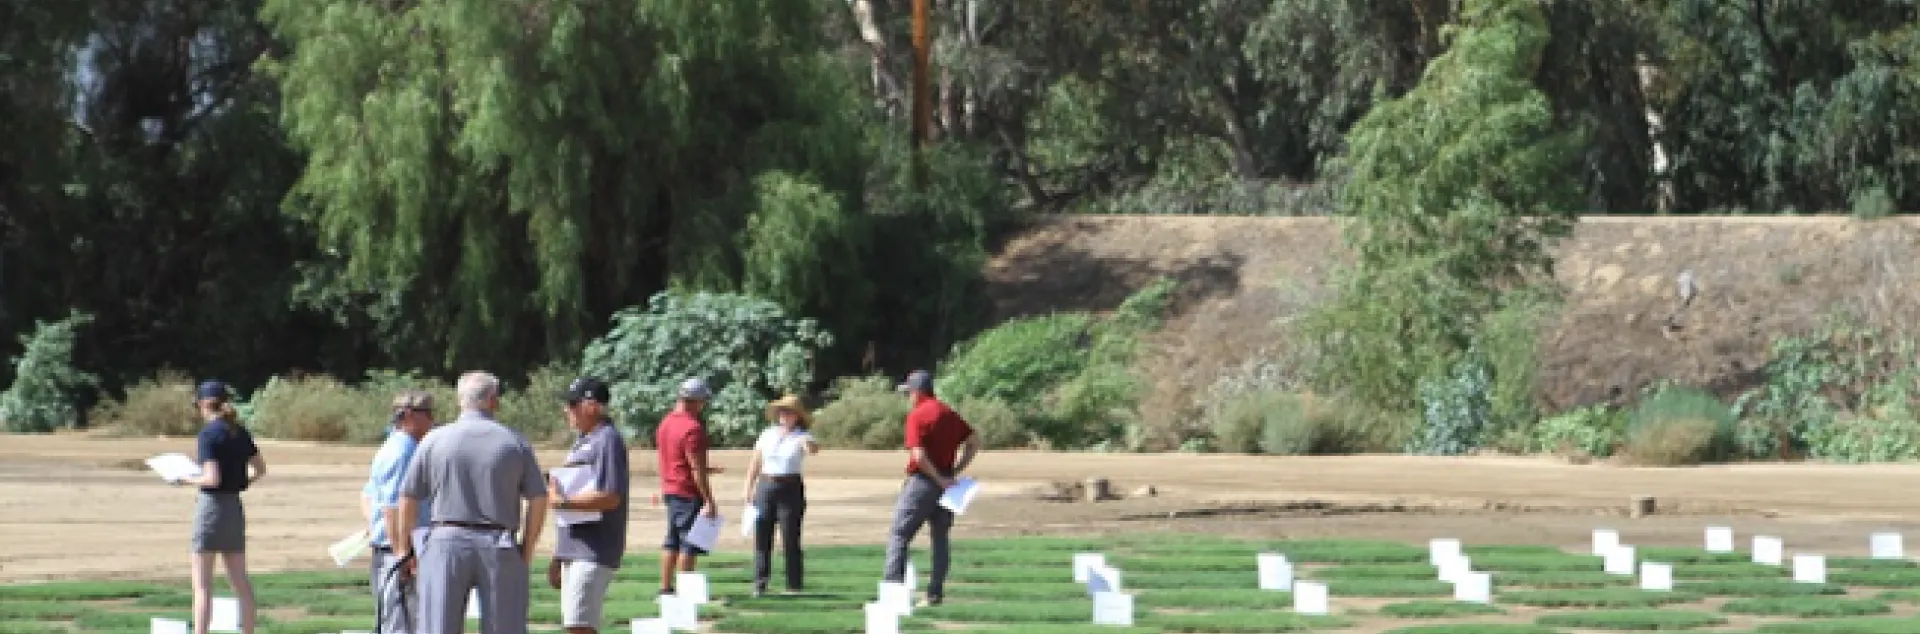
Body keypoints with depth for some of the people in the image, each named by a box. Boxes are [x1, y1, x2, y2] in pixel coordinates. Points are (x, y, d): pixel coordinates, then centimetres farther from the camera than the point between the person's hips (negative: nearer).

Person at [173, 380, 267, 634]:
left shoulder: (209, 433, -14)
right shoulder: (240, 432, 8)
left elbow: (212, 478, -20)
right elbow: (260, 469, 15)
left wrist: (188, 480, -4)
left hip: (212, 506, -7)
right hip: (235, 507, 7)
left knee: (202, 584, -5)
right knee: (240, 581, 13)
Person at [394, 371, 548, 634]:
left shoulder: (435, 440, 3)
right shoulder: (515, 442, 3)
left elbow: (408, 498, 4)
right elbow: (539, 499, 1)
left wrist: (404, 548, 14)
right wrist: (526, 552, 8)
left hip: (446, 544, 0)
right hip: (499, 548, 0)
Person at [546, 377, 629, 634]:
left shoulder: (607, 440, -12)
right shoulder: (582, 441, 18)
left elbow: (611, 497, -21)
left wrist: (564, 503, -22)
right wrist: (558, 557, 23)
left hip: (594, 552, -10)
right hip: (573, 551, 10)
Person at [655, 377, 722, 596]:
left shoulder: (666, 422, 10)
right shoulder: (693, 428, -19)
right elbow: (697, 469, -20)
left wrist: (704, 469, 26)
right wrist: (709, 501, -17)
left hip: (669, 490, 9)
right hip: (689, 494, -9)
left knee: (672, 542, 15)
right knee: (690, 545, -5)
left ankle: (665, 588, 17)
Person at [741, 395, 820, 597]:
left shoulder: (801, 436, -2)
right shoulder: (768, 434, 8)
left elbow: (813, 449, -25)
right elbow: (755, 463, 12)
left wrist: (810, 445, -48)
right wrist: (749, 487, 6)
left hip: (791, 489, -3)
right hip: (765, 487, 3)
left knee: (791, 540, -3)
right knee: (761, 538, 1)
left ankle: (794, 585, 3)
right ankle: (759, 585, 4)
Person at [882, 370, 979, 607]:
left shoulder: (917, 415, -11)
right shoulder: (950, 414, 11)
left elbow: (918, 455, -21)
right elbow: (974, 443, 12)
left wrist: (939, 479, -14)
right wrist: (955, 471, 6)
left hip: (923, 481, -7)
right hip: (947, 485, 7)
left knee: (899, 535, -3)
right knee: (940, 538, 12)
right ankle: (936, 593, 11)